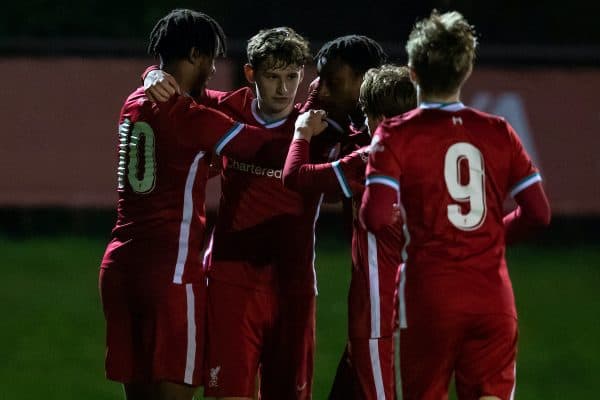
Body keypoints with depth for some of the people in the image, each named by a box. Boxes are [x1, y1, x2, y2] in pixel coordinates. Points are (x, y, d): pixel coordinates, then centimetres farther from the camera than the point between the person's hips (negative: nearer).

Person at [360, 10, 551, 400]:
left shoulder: (397, 135, -5)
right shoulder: (498, 133, 5)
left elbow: (376, 217, -15)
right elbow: (538, 212, 4)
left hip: (430, 298, -2)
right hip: (493, 298, 2)